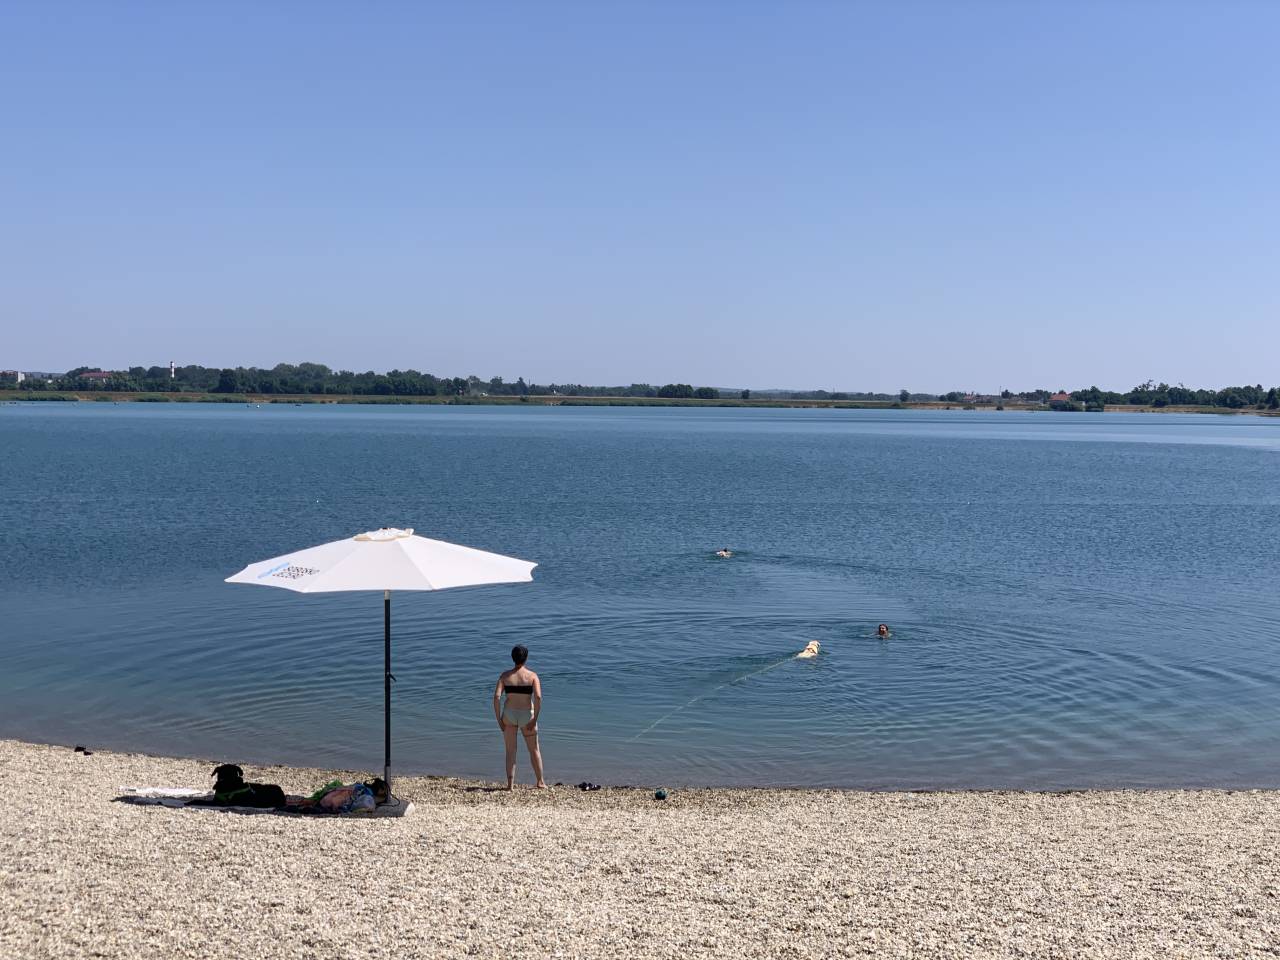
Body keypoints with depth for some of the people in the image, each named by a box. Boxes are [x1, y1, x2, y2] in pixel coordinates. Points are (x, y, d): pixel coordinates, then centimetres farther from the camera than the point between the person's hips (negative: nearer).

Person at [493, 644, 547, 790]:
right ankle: (540, 782, 24)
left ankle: (510, 783, 4)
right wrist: (534, 720, -12)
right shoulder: (532, 676, -6)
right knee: (534, 750, 17)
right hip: (527, 715, -1)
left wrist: (499, 719, -5)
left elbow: (497, 697, -12)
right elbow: (538, 697, -19)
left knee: (510, 751, 11)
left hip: (509, 715, 1)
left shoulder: (505, 675, -3)